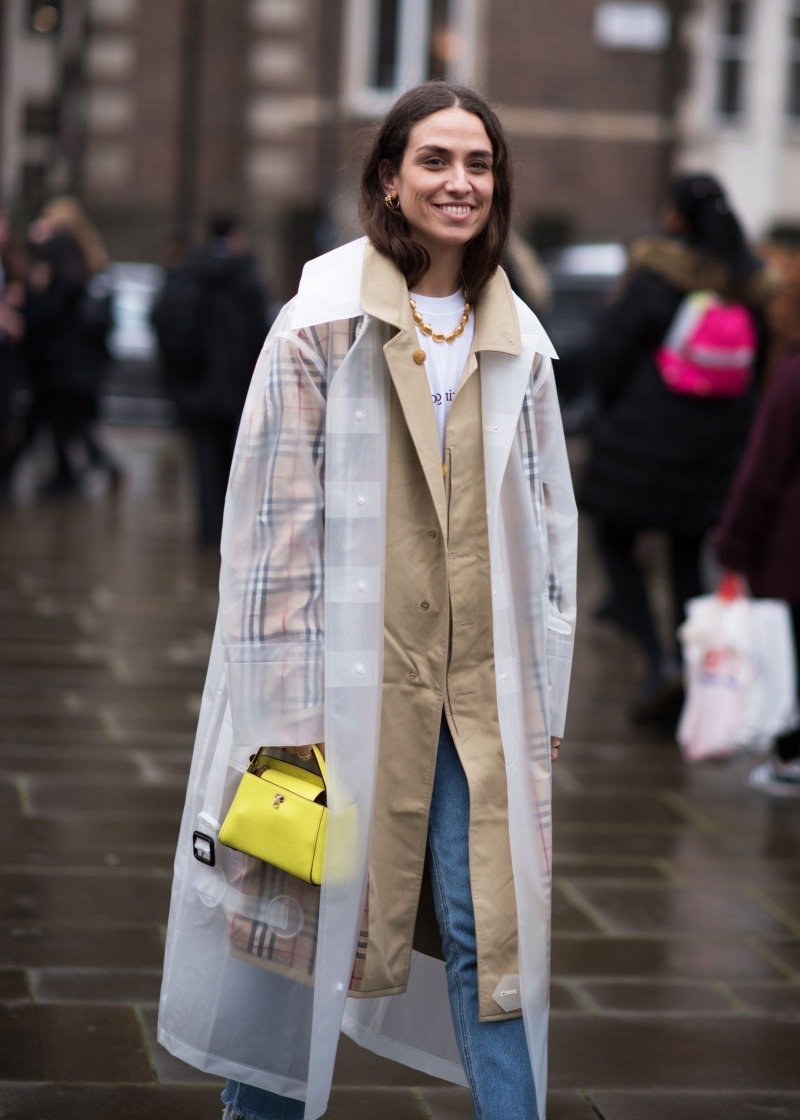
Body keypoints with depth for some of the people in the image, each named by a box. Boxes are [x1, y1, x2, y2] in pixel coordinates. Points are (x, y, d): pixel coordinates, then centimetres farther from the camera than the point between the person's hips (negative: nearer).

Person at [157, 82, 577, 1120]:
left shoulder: (518, 342, 10)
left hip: (481, 685, 4)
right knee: (308, 910, 8)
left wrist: (545, 695, 9)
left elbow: (548, 527, 13)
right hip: (353, 675, -3)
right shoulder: (322, 324, -5)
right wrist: (289, 707, -11)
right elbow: (274, 522, -8)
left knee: (493, 927, 2)